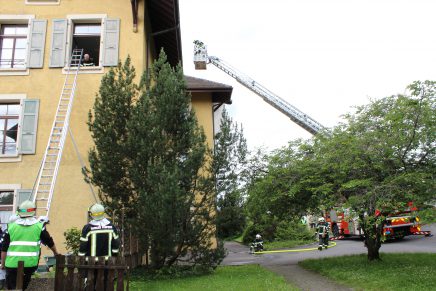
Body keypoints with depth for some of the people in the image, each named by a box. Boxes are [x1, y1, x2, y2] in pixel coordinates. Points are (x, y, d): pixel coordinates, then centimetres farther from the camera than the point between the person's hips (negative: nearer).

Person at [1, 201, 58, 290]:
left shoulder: (11, 227, 5)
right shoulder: (39, 226, 2)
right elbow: (49, 242, 11)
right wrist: (56, 253, 29)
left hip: (12, 264, 1)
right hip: (30, 264, 0)